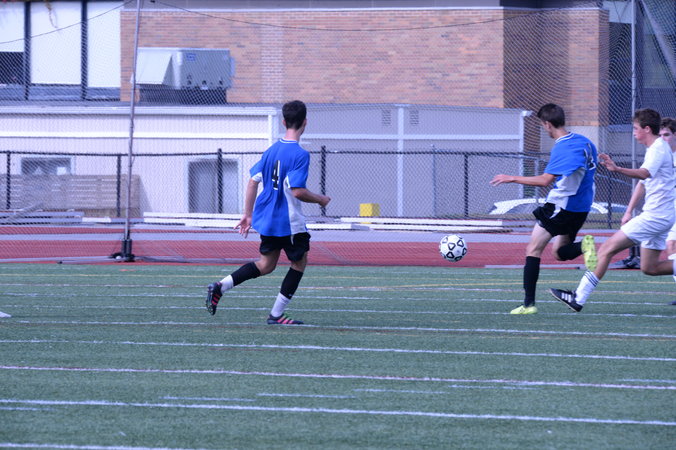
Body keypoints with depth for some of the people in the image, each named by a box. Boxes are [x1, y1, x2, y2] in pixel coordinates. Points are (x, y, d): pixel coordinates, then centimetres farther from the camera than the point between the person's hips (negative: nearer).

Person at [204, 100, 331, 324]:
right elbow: (298, 191, -23)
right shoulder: (300, 154, -17)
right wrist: (320, 200, -5)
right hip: (289, 222, -7)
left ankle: (219, 287, 2)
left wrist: (247, 214, 15)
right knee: (299, 262, 11)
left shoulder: (272, 149, 6)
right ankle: (276, 315, 11)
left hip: (266, 218, 7)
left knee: (266, 264, 18)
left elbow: (253, 181, 9)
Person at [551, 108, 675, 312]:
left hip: (654, 216, -10)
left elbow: (644, 174, -35)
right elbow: (643, 182, 25)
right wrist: (629, 211, 18)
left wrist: (618, 169, -50)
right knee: (649, 268, 12)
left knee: (607, 249, -10)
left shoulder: (658, 150, -14)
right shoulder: (654, 149, 18)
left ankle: (579, 297, -11)